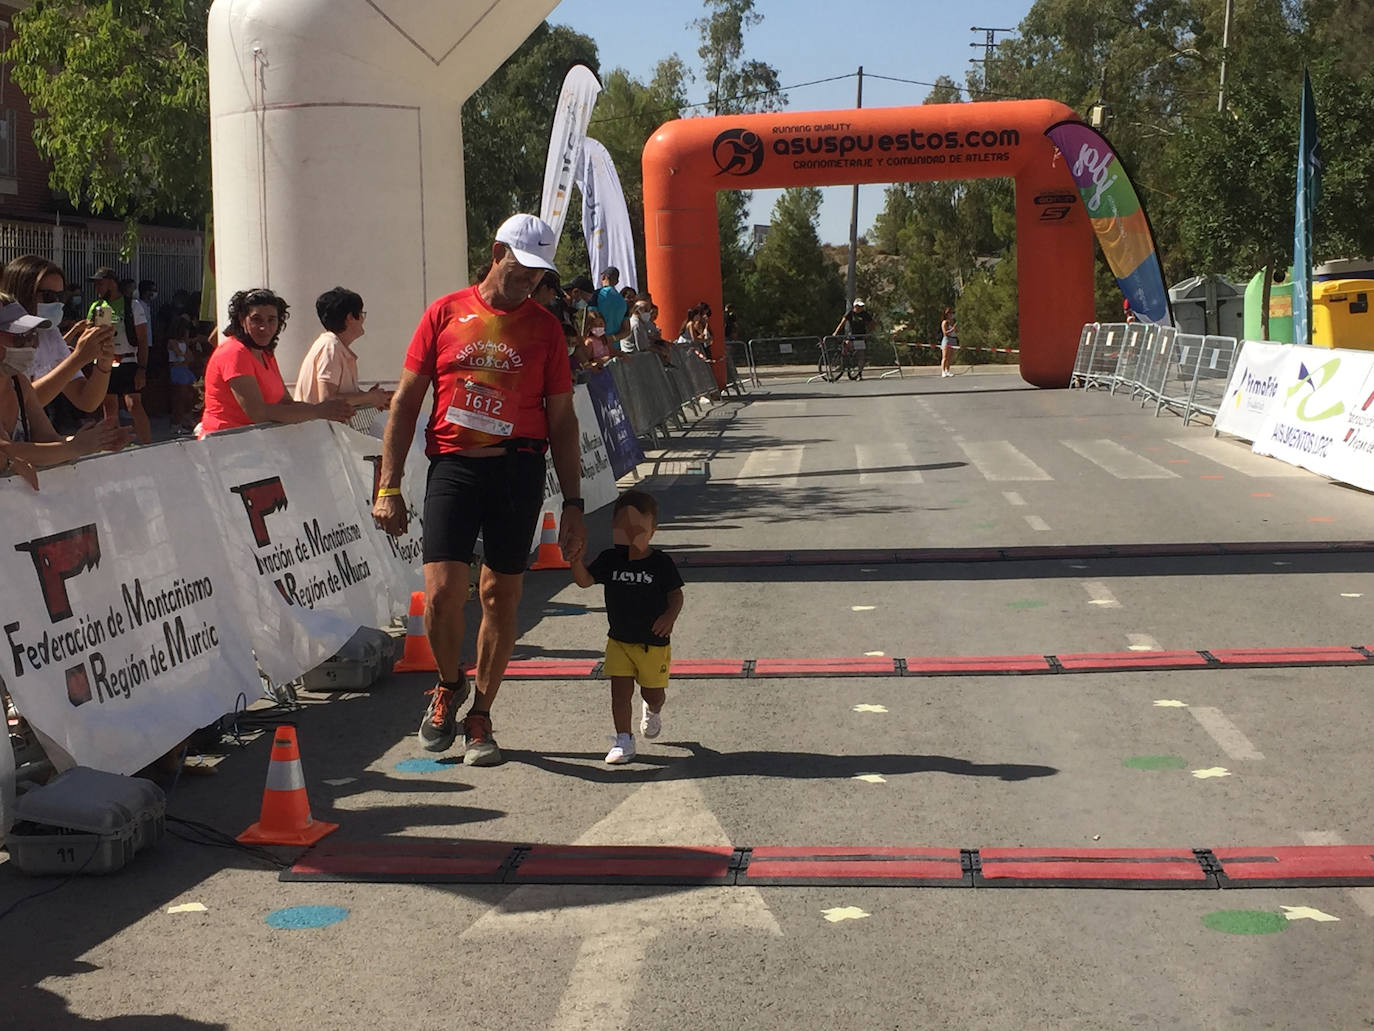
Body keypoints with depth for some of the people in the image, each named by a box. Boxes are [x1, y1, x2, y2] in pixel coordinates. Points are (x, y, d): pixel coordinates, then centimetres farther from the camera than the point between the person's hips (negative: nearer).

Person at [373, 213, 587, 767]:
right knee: (442, 588, -12)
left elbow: (561, 419, 10)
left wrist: (573, 503, 5)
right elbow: (405, 402, 7)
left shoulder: (544, 327, 8)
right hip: (453, 466, -1)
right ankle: (449, 686, 17)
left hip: (519, 471, 1)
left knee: (501, 596, 5)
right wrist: (388, 487, 1)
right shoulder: (445, 314, 6)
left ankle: (480, 716, 20)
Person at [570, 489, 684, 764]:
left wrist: (670, 616, -21)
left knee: (653, 692, 12)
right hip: (619, 640, 2)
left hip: (654, 642, -1)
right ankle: (624, 740, 5)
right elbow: (584, 580, -11)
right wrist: (576, 558, -29)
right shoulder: (610, 559, -2)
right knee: (620, 690, -4)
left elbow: (676, 594, -3)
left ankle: (653, 711, 48)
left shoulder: (661, 563, -8)